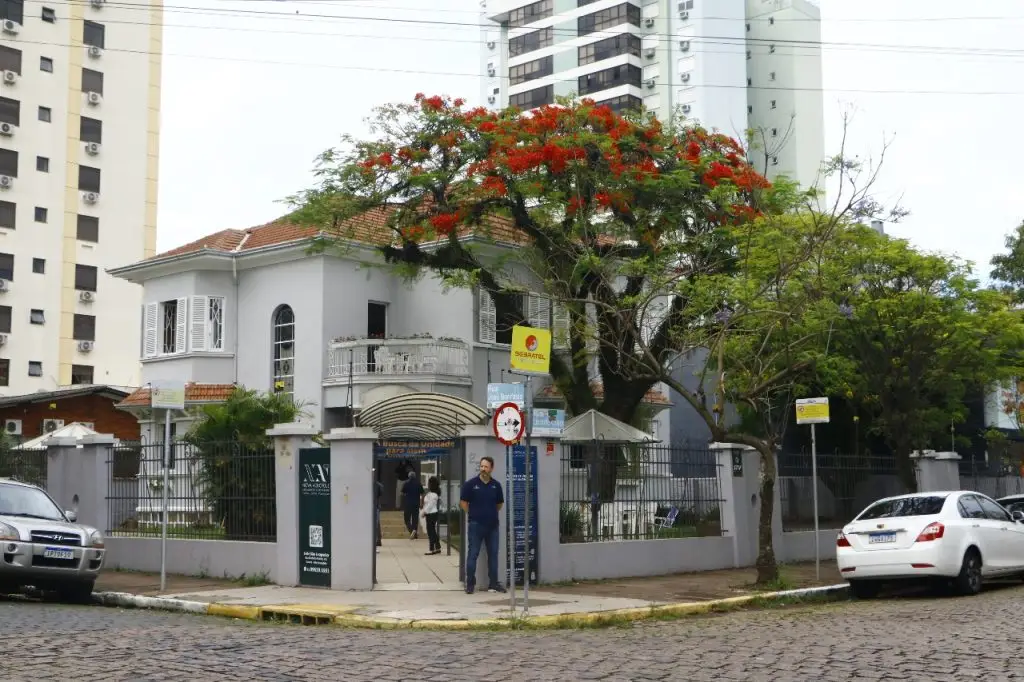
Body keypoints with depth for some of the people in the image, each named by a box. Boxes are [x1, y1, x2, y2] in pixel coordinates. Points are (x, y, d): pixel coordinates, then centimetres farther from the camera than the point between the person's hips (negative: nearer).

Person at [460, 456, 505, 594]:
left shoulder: (496, 485, 5)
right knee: (472, 554, -1)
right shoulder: (470, 484, -5)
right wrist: (473, 515, 1)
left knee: (493, 554, 8)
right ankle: (470, 584, 5)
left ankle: (493, 583, 16)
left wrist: (492, 514, 11)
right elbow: (463, 502, 0)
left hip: (492, 525, 4)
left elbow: (500, 503, 18)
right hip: (476, 525, -3)